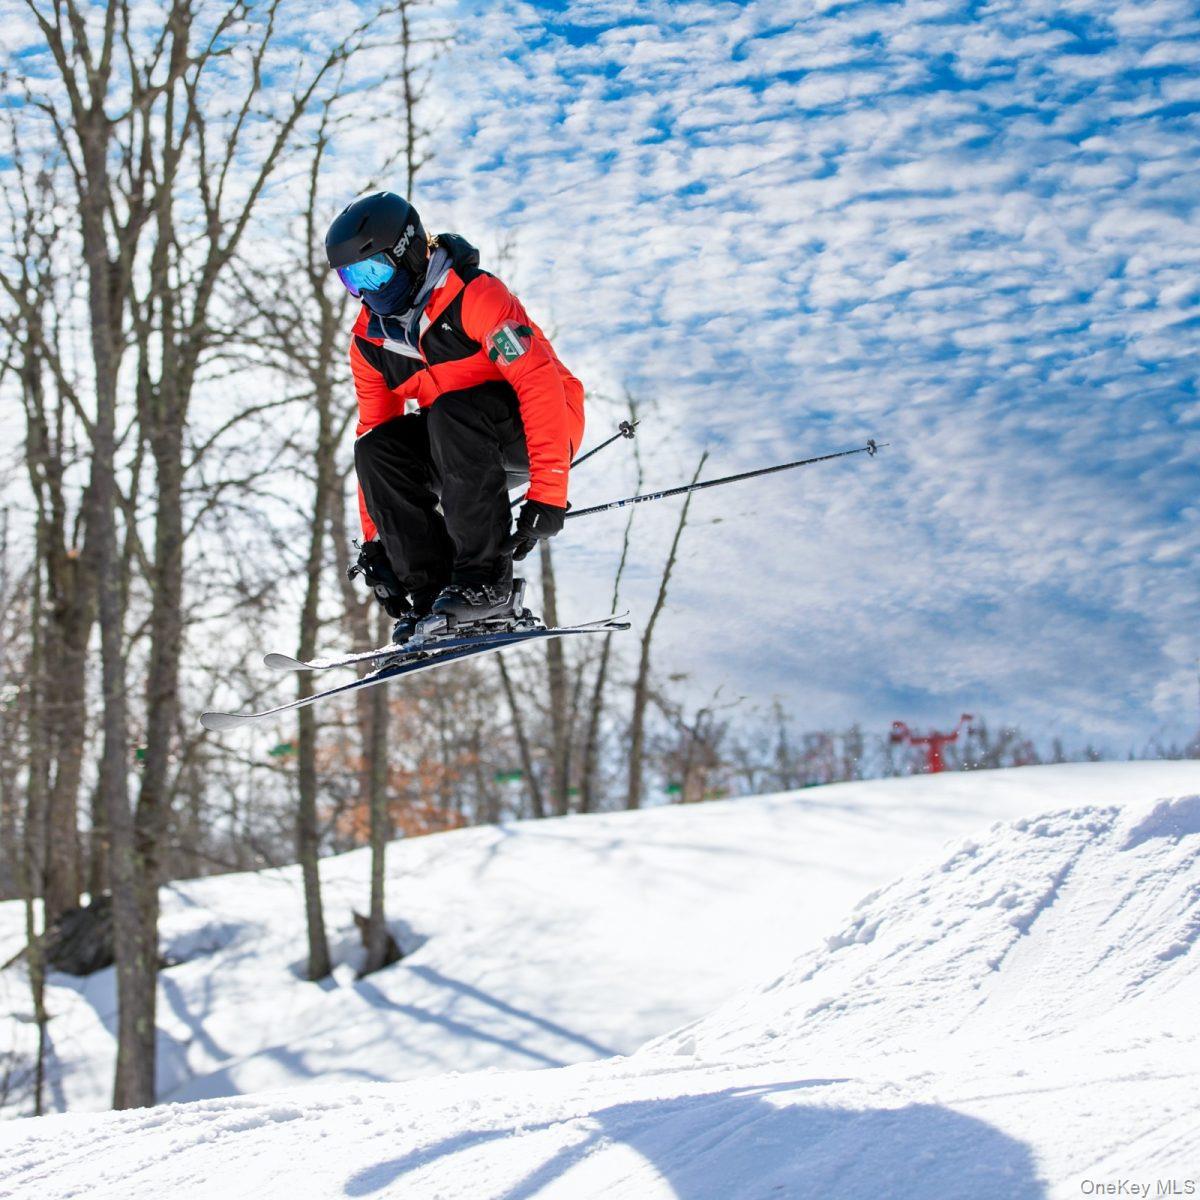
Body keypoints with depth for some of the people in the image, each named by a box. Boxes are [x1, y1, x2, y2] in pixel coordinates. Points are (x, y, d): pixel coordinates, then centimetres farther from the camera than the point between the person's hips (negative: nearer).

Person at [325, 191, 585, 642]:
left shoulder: (475, 296, -21)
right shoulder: (369, 340, 2)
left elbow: (541, 382, -29)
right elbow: (374, 430, 8)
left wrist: (546, 491, -35)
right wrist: (374, 537, 3)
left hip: (538, 428, -7)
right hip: (460, 442, 7)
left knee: (451, 413, -34)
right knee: (373, 450, -17)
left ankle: (486, 579, -30)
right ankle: (430, 590, -18)